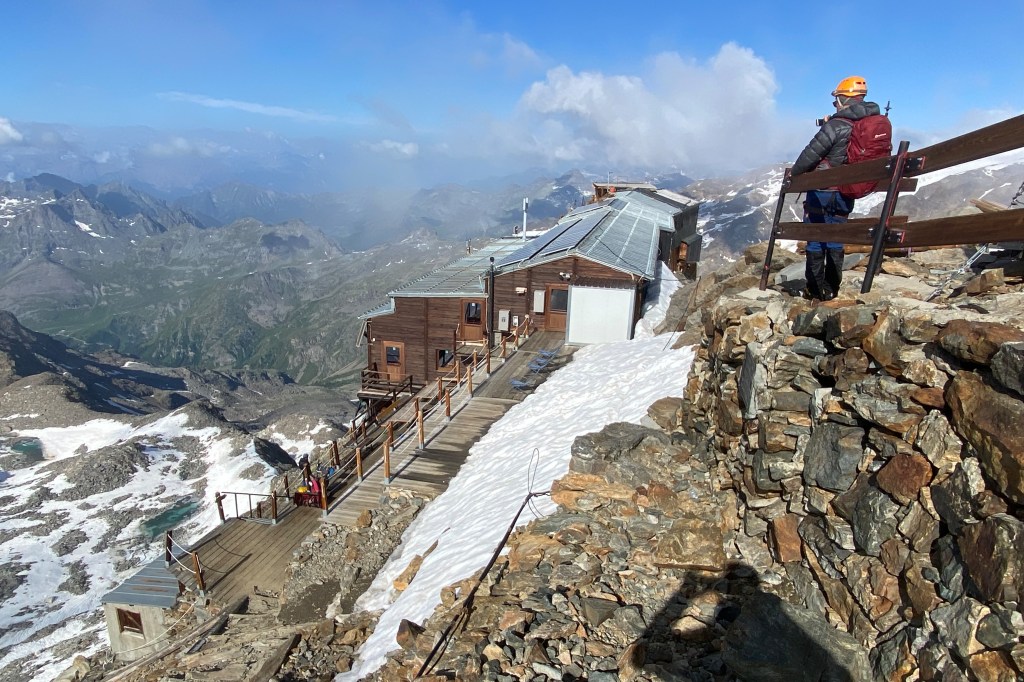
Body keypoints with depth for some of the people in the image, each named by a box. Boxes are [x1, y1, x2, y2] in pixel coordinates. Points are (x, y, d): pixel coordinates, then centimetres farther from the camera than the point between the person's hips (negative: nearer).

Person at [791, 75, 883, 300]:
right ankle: (832, 288, 17)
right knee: (835, 241, 13)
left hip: (822, 191, -6)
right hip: (846, 194, 6)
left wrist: (795, 172, 3)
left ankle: (815, 288, 6)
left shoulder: (835, 126, -18)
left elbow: (811, 154, -15)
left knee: (815, 241, 3)